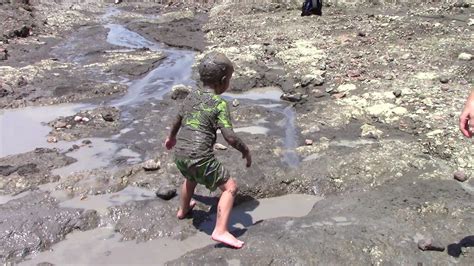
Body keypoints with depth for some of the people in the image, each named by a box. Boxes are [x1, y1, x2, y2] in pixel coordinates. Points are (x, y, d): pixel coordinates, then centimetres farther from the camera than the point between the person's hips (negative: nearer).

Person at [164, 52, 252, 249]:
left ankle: (183, 209, 59)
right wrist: (246, 151, 1)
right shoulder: (220, 104, -11)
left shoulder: (191, 96, 9)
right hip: (200, 157, -8)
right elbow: (230, 137, -16)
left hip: (180, 153, 8)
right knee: (230, 187, 3)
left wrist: (171, 137, 42)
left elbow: (178, 119, 24)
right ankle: (220, 231, -4)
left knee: (191, 178, 37)